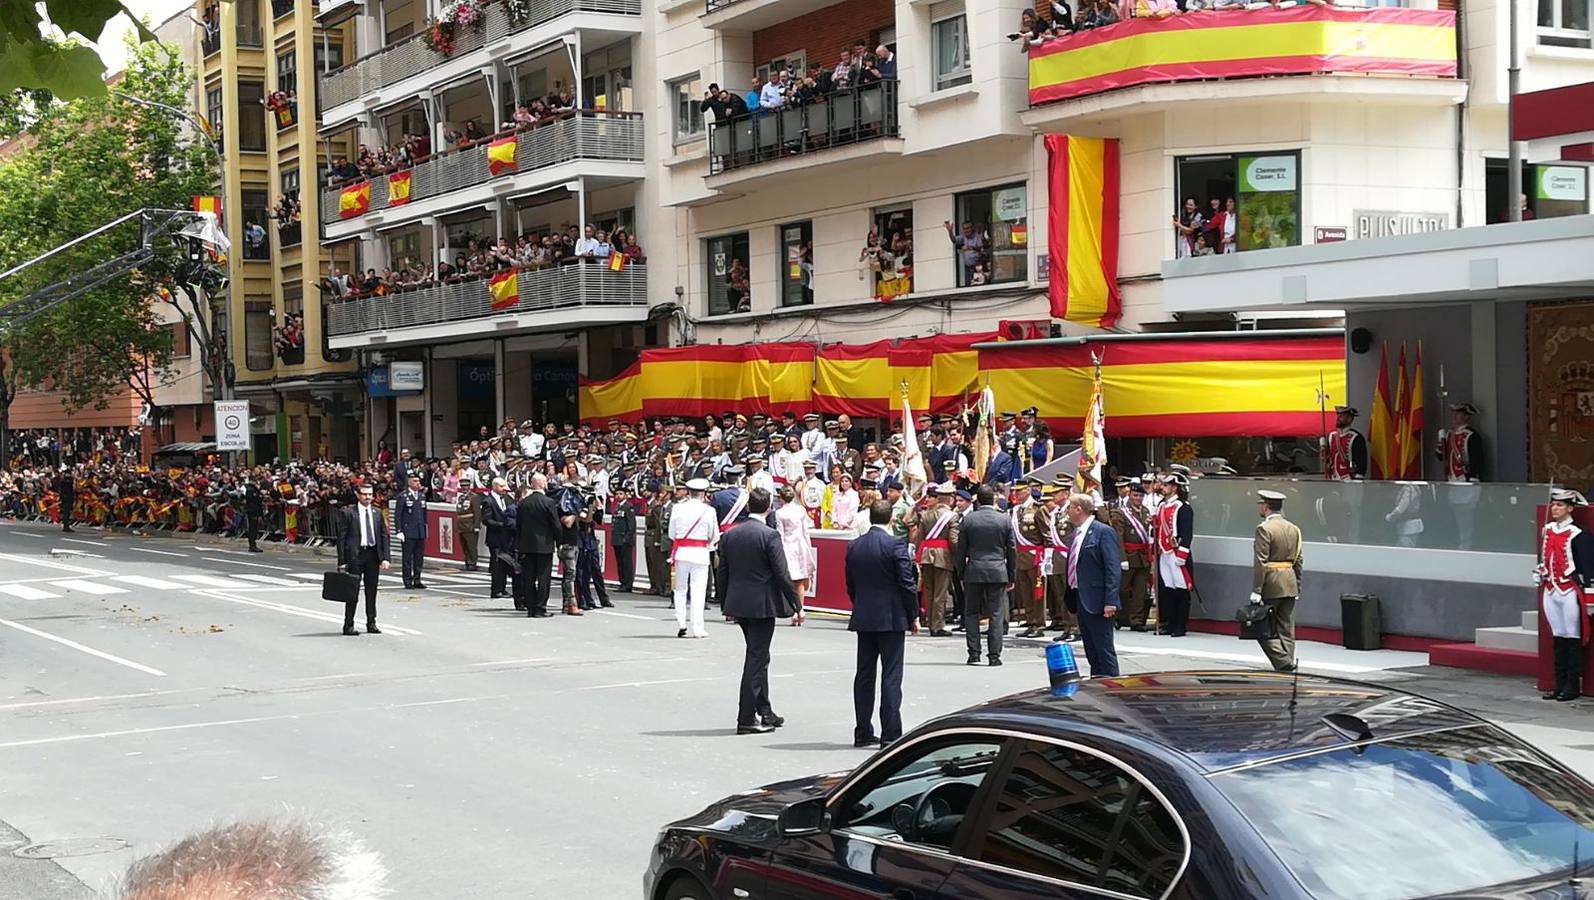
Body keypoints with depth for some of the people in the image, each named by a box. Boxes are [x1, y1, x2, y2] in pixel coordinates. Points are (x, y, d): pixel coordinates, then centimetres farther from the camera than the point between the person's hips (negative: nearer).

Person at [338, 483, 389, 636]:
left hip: (373, 554, 4)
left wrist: (385, 558, 2)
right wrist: (342, 561, -10)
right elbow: (342, 538, -5)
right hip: (355, 555, -4)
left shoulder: (377, 513, 9)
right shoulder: (349, 513, -4)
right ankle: (348, 625, 5)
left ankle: (371, 623, 18)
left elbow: (384, 536, 10)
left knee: (372, 590, 9)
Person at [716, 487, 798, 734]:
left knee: (758, 656, 18)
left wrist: (726, 604, 18)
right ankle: (746, 718, 0)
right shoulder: (769, 536, -14)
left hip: (738, 603, 6)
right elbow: (782, 575, -14)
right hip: (763, 605, -6)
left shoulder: (729, 535, 4)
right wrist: (795, 605, -5)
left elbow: (722, 574, 9)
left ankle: (764, 712, 25)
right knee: (756, 658, -1)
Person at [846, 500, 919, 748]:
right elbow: (907, 583, -11)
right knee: (891, 676, -3)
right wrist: (914, 616, -2)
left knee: (864, 674, 12)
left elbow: (850, 585, 10)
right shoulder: (896, 545, -12)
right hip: (892, 618, -5)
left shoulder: (853, 546, 4)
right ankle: (890, 734, -4)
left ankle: (862, 732, 16)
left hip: (863, 618, 5)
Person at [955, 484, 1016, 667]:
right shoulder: (1005, 520, 0)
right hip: (998, 573, 0)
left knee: (971, 613, 10)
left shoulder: (968, 520, -2)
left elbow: (960, 550, 2)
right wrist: (1012, 577, 12)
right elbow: (1012, 551, 4)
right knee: (996, 615, 2)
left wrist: (960, 574, 11)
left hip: (974, 572, 0)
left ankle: (974, 653, 6)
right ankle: (994, 655, -1)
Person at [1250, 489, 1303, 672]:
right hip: (1290, 585, 7)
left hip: (1271, 584, -7)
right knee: (1286, 630, 10)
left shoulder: (1264, 529, -12)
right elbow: (1298, 561, 14)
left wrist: (1256, 590, -15)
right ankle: (1287, 666, 10)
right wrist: (1297, 587, 19)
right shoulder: (1293, 529, 11)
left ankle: (1284, 662, -11)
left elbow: (1260, 562, -16)